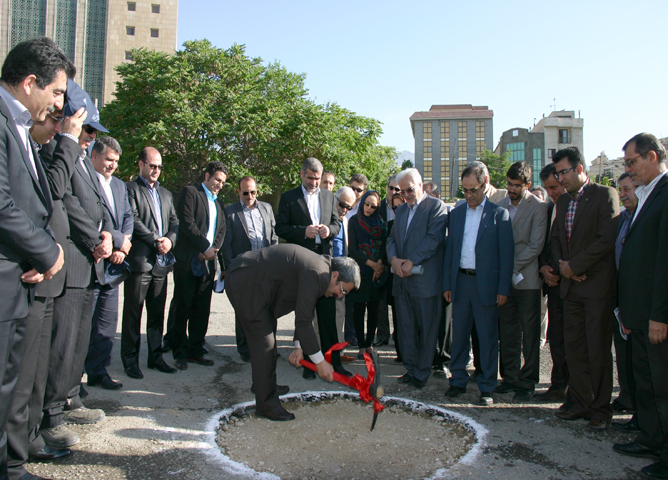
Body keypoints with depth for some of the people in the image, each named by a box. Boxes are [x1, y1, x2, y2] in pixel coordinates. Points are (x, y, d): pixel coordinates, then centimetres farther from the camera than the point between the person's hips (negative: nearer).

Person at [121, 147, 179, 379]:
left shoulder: (166, 193, 21)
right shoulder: (130, 188, 1)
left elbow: (174, 221, 15)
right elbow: (133, 220, -10)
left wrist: (170, 239, -4)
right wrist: (156, 240, -12)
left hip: (161, 262, 6)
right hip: (139, 260, -6)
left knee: (157, 312, 11)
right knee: (133, 312, 1)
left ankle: (155, 356, 20)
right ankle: (130, 360, 11)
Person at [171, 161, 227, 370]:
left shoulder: (218, 203, 21)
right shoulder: (189, 192, 0)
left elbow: (221, 230, 15)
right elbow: (187, 223, -11)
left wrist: (214, 249, -5)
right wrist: (206, 247, -11)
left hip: (208, 263, 6)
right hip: (188, 261, -6)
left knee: (202, 310, 7)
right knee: (183, 309, 0)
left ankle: (196, 350, 16)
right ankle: (180, 353, 9)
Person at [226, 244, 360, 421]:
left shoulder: (321, 267, 7)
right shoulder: (316, 274, -24)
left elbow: (306, 314, 15)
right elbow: (303, 321, -24)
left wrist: (299, 346, 15)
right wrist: (320, 361, -17)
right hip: (244, 283, -11)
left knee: (267, 337, 20)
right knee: (263, 342, -8)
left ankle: (264, 384, 37)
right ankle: (266, 405, 2)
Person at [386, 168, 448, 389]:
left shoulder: (436, 206, -4)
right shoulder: (400, 210, 19)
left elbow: (434, 238, -14)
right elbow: (392, 238, 16)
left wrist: (411, 262, -15)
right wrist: (394, 259, -4)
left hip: (425, 279, -6)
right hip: (402, 279, 6)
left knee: (427, 328, 3)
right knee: (406, 327, 11)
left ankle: (422, 372, 15)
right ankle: (411, 368, 23)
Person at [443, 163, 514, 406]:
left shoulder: (499, 214, -2)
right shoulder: (456, 213, 10)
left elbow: (506, 253, -4)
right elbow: (450, 249, 12)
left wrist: (503, 289, -8)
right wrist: (447, 284, 7)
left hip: (486, 283, -3)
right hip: (460, 282, 4)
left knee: (488, 338, 5)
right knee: (459, 334, 10)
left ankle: (487, 387, 17)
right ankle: (458, 381, 23)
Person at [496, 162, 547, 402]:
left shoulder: (538, 207, -5)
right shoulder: (500, 206, 10)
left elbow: (536, 245, -10)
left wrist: (513, 267, -14)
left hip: (527, 279, -4)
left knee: (529, 334, 3)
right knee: (507, 332, 10)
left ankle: (527, 382, 14)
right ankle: (510, 378, 22)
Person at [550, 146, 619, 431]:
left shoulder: (605, 195, -7)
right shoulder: (563, 201, 16)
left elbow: (607, 239, -16)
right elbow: (555, 238, 18)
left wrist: (575, 265, -13)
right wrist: (561, 266, -1)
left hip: (597, 285, -7)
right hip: (570, 285, 7)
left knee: (598, 350, 1)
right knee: (574, 348, 10)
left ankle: (600, 409, 14)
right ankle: (581, 403, 22)